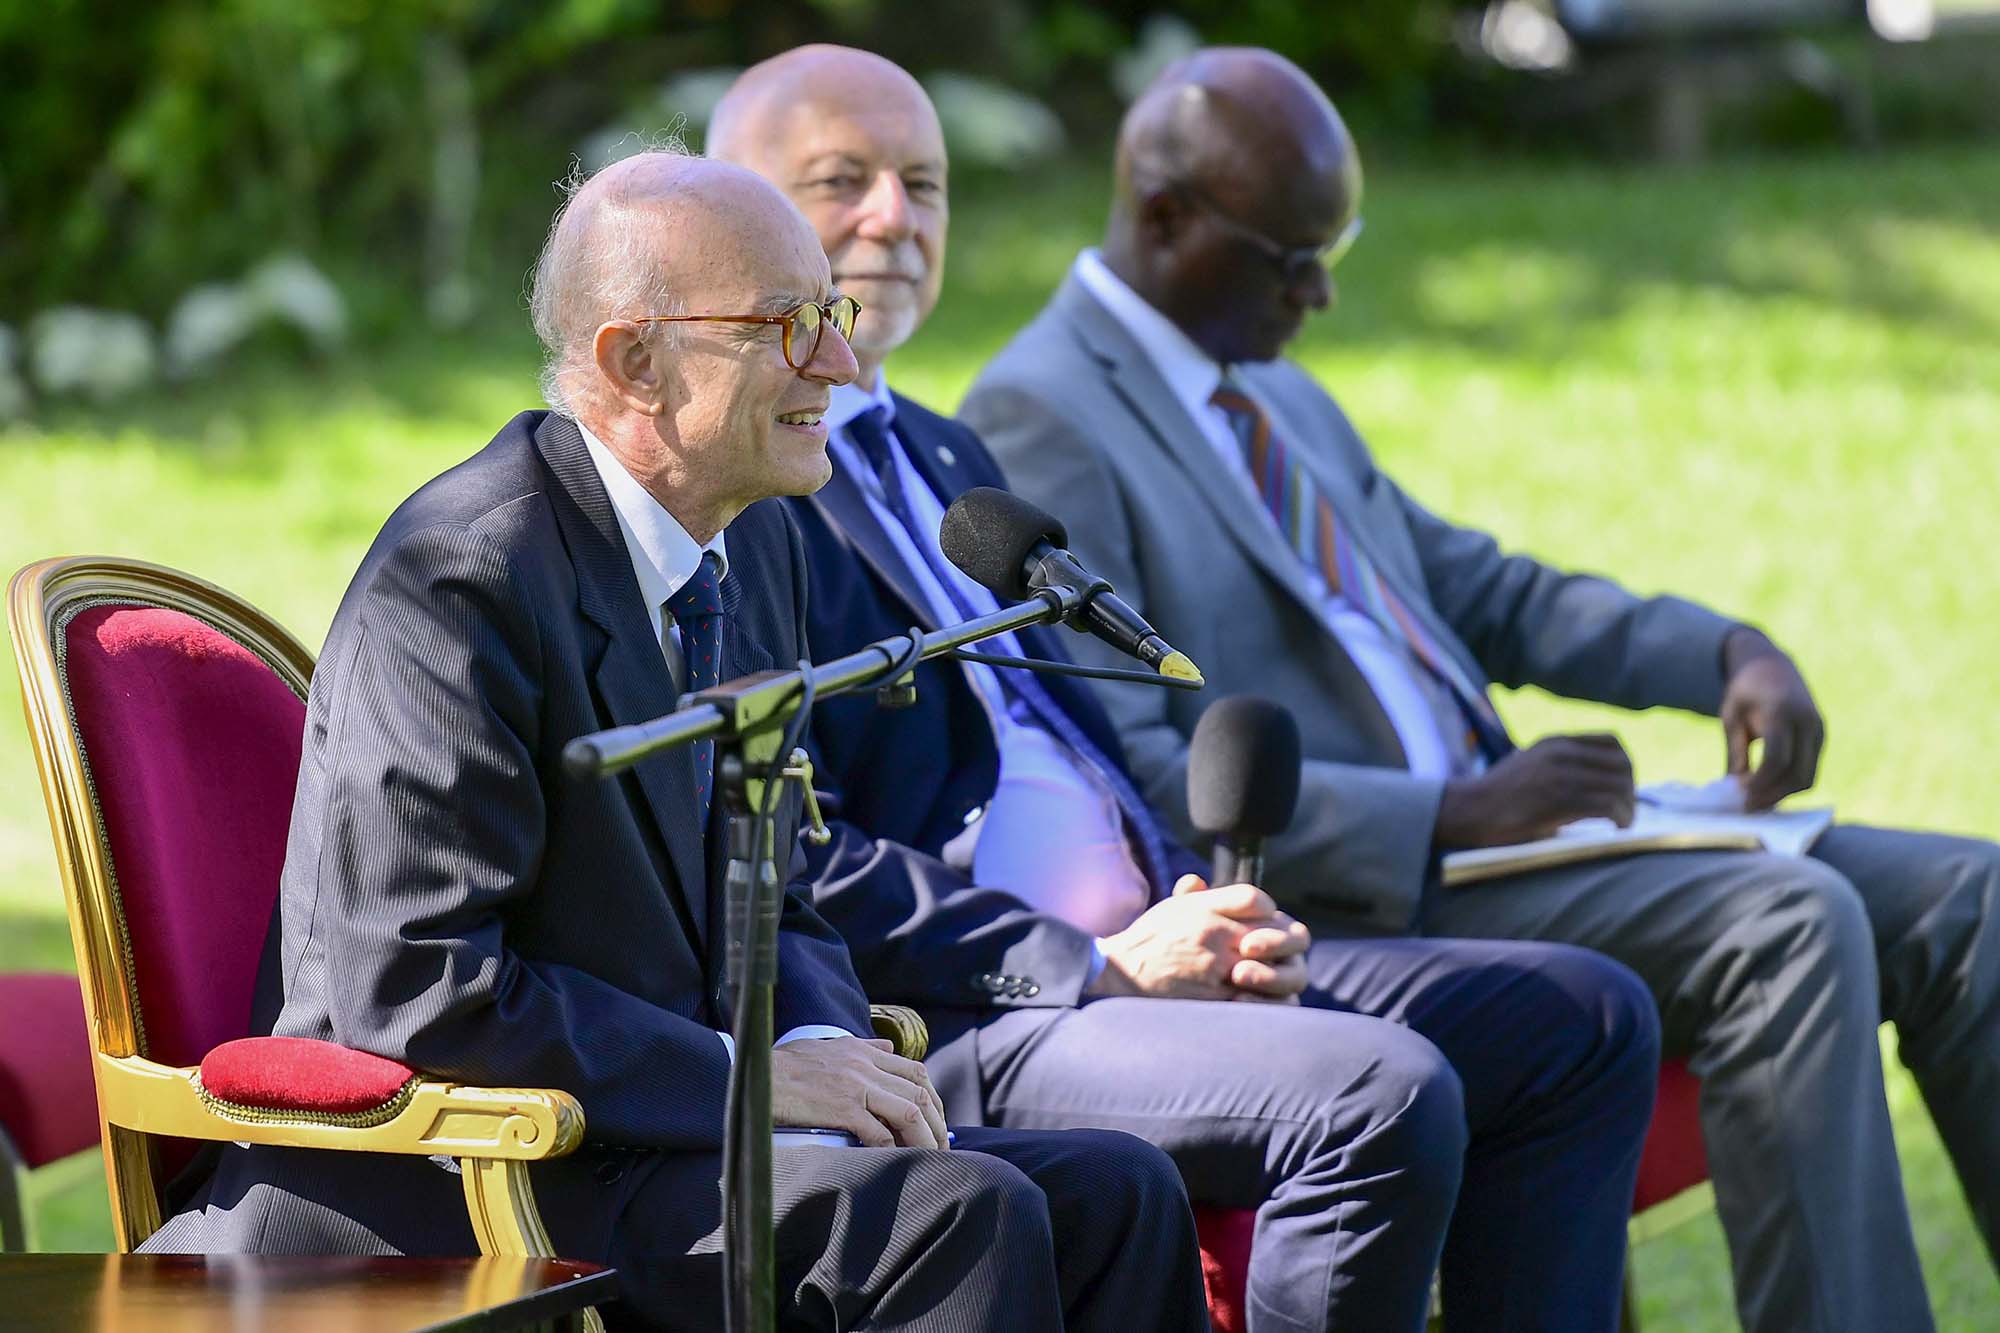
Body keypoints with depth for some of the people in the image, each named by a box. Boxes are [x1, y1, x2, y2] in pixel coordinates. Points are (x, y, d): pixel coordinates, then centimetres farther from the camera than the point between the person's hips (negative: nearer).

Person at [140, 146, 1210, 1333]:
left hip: (657, 1127, 9)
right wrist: (744, 1072, -19)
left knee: (1115, 1193, -9)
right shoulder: (460, 580, -17)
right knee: (957, 1218, -26)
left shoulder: (758, 545, 13)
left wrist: (820, 1040, -3)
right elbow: (416, 989, -21)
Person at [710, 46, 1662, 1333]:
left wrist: (1208, 926, 4)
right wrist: (1097, 970, -19)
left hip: (1127, 955, 10)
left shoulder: (947, 456, 24)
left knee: (1589, 1020, 4)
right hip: (946, 1026, -10)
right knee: (1383, 1094, -30)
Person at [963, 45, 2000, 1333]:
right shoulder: (1041, 419, -8)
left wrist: (1731, 654, 7)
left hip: (1483, 830, 9)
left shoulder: (1281, 399, 20)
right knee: (1789, 921, -28)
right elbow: (1134, 784, -17)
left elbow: (1483, 589, 26)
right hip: (1347, 910, -9)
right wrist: (1457, 815, -21)